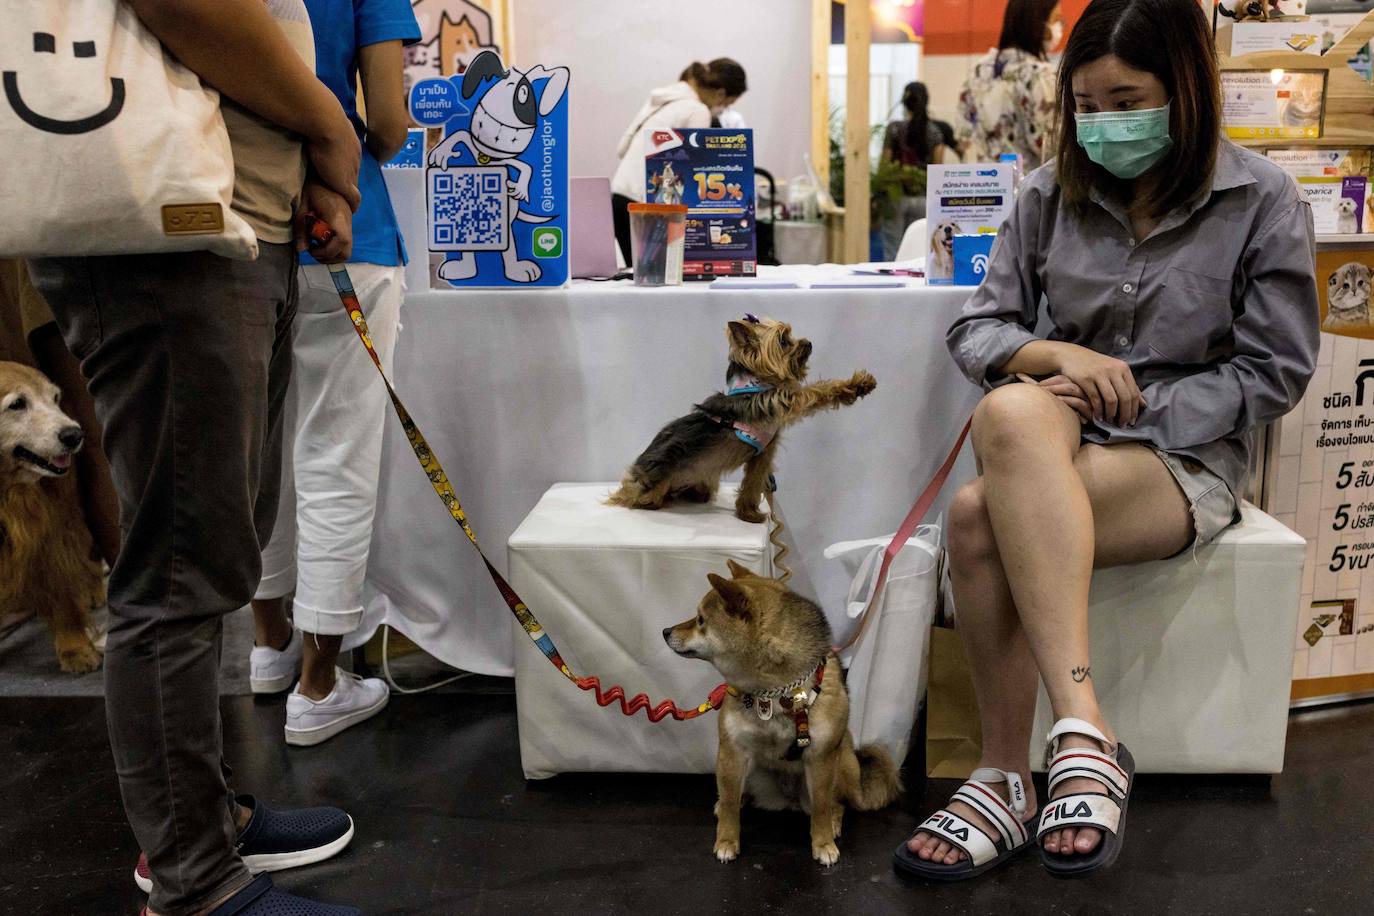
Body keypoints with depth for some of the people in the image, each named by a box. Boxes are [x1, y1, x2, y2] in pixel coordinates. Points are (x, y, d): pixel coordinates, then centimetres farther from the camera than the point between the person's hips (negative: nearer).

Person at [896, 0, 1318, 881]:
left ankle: (1006, 778, -24)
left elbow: (1274, 372, -3)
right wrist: (1056, 356, -17)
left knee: (979, 518, -32)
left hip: (1187, 449, -3)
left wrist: (1134, 405, -15)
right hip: (1063, 430, 4)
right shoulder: (1052, 193, 5)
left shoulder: (1264, 202, -3)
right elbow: (977, 328, 5)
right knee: (1012, 414, -36)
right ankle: (1083, 729, -35)